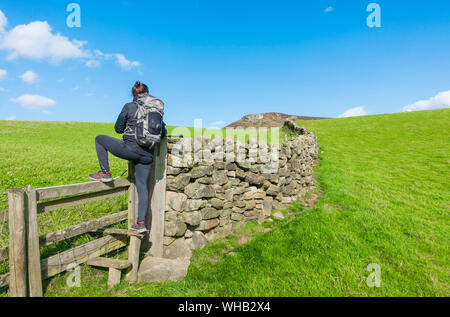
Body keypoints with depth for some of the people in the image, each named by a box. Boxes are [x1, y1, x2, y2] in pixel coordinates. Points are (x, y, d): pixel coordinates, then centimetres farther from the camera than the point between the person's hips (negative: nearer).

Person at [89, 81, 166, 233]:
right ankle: (141, 223, 11)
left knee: (99, 139, 20)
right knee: (142, 186, 11)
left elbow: (118, 129, 8)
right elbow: (163, 133, 14)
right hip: (148, 154, 4)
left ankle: (105, 173, 15)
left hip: (130, 148, -4)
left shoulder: (129, 107, -1)